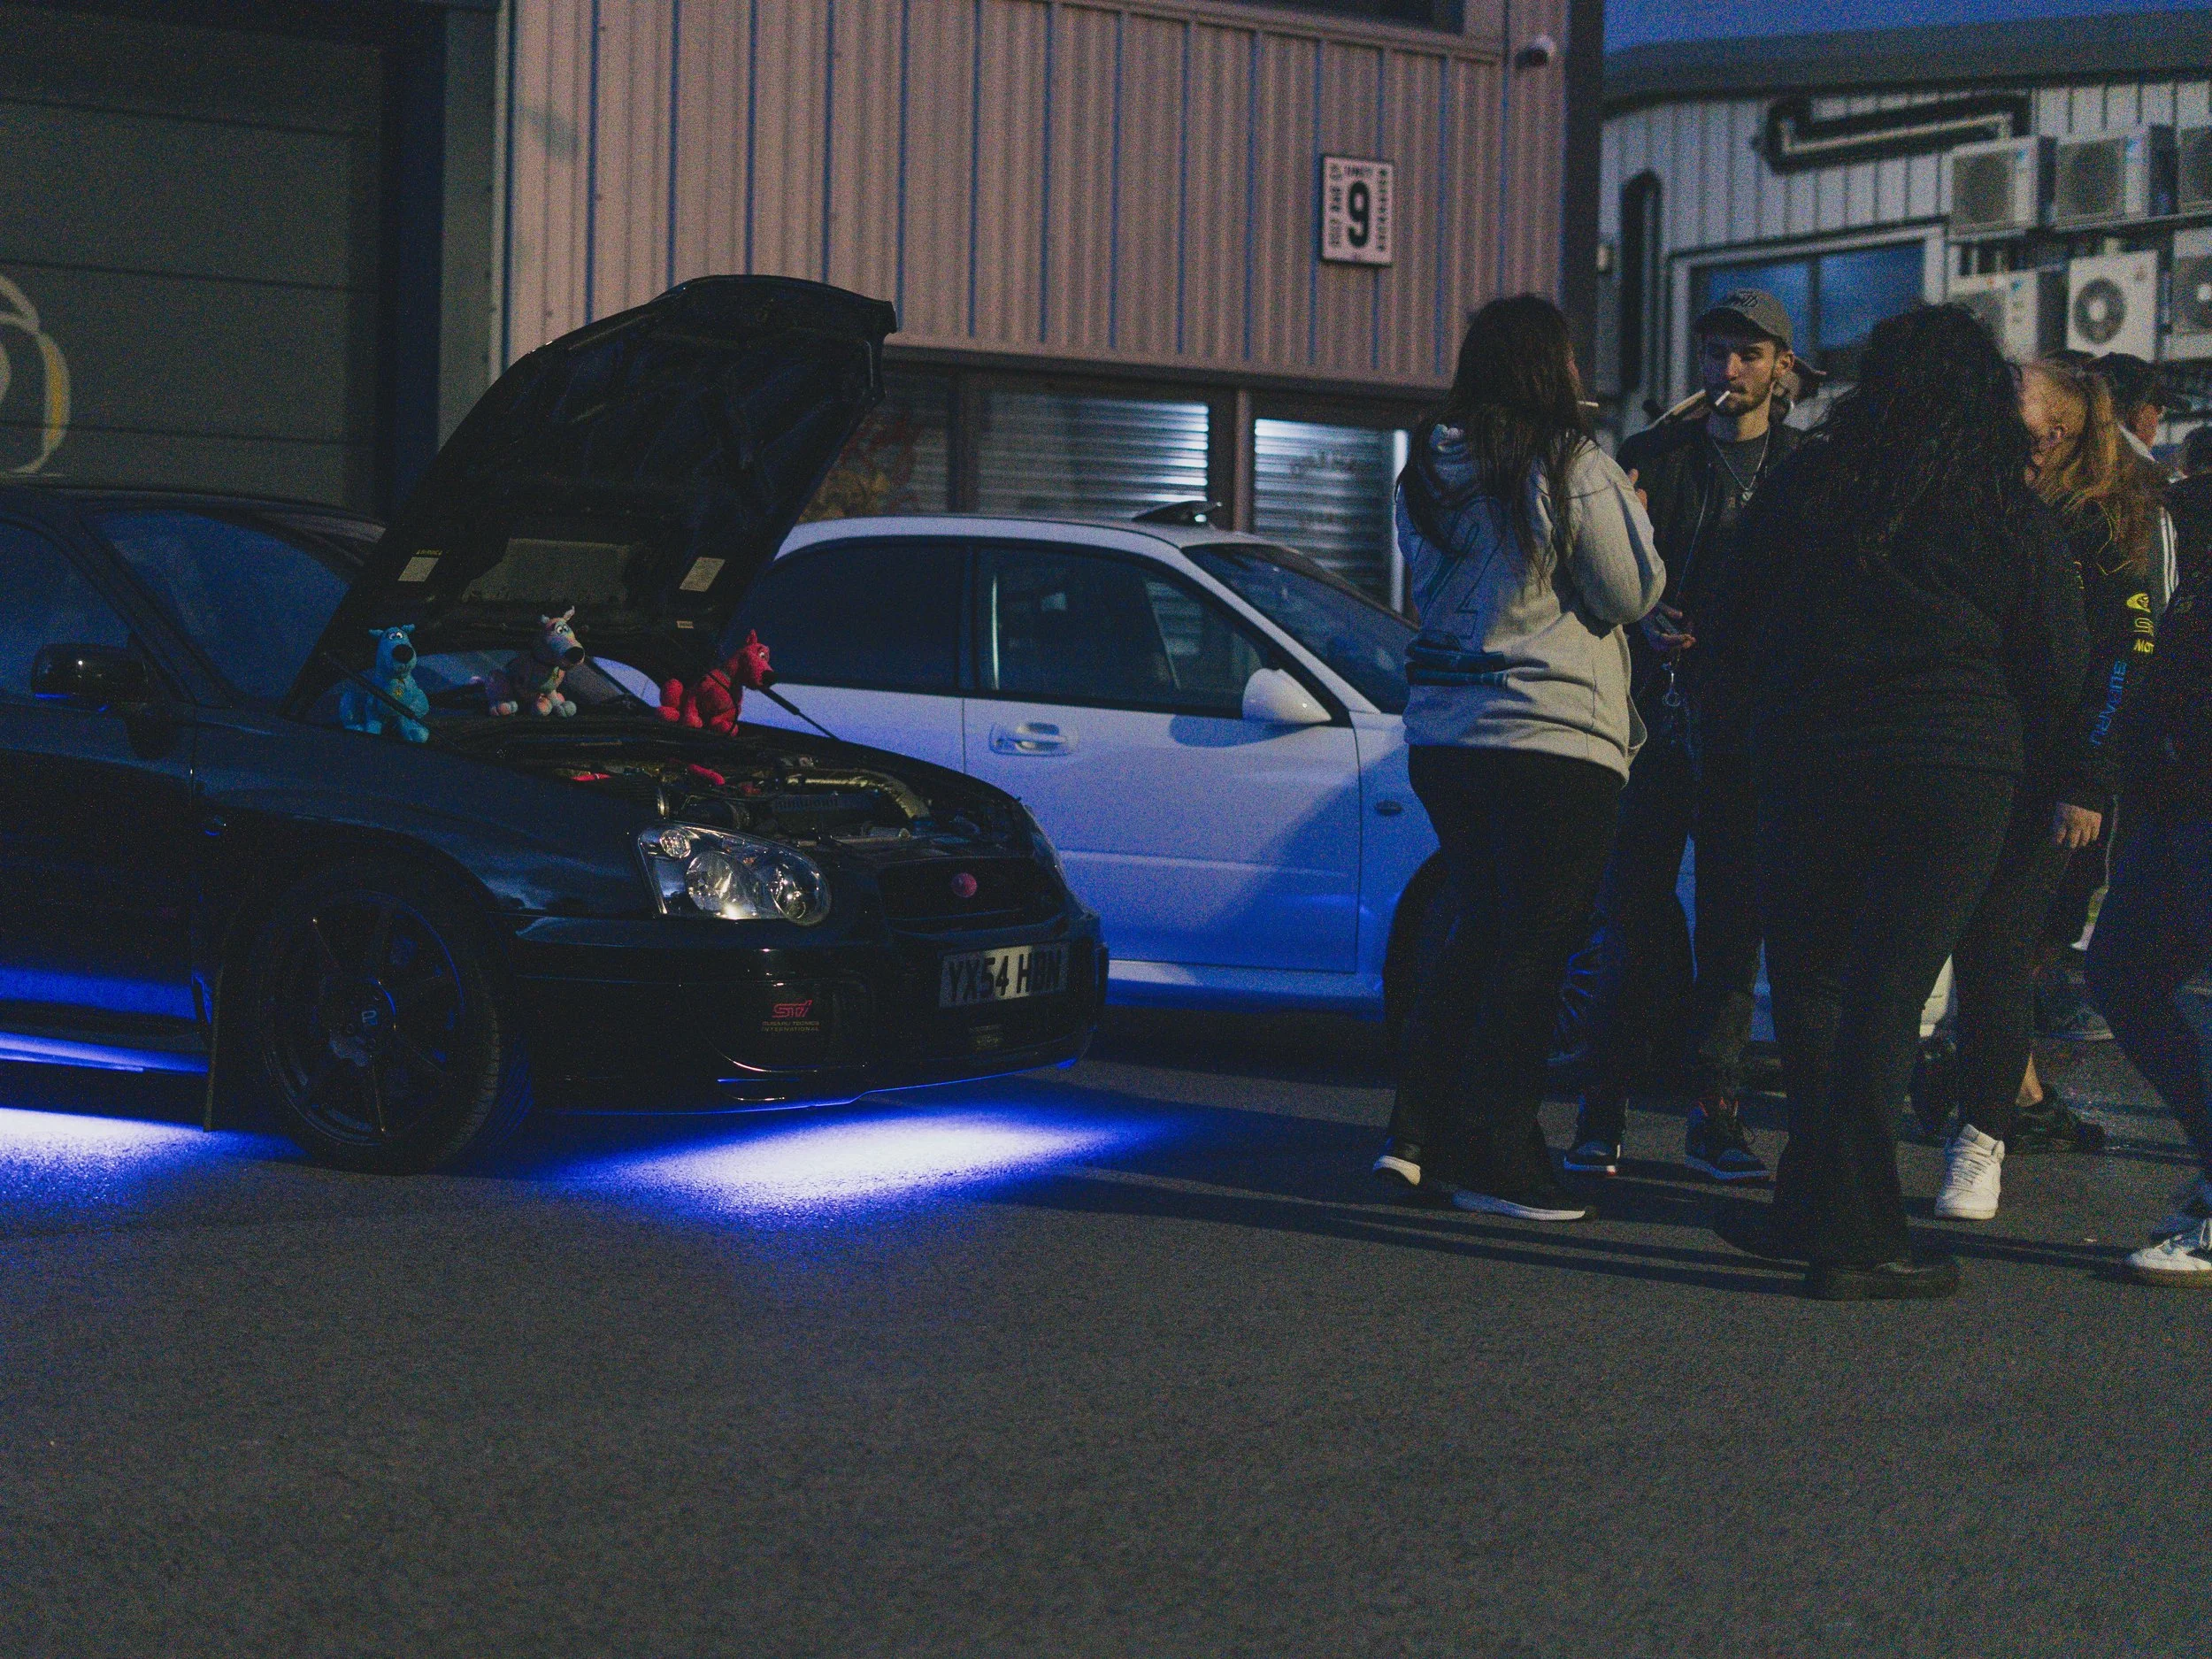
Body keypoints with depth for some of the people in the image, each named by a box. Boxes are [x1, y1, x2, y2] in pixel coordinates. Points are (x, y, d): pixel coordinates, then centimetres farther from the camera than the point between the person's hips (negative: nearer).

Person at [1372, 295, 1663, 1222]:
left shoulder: (1427, 474, 9)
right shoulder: (1574, 469, -12)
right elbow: (1630, 596, -7)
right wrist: (1631, 515, 10)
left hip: (1443, 731, 7)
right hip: (1553, 738, -7)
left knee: (1479, 928, 19)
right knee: (1534, 946, -1)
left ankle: (1420, 1130, 17)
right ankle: (1496, 1155, 0)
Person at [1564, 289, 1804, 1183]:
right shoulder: (1650, 456, 12)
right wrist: (1643, 620, -9)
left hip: (1752, 728, 0)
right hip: (1656, 709, 0)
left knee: (1734, 923, 1)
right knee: (1634, 916, -2)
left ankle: (1714, 1114, 8)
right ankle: (1603, 1114, 4)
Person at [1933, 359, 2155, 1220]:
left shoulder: (2102, 527, -2)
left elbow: (2122, 656, -7)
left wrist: (2089, 783, -13)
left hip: (2040, 780, -4)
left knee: (1996, 948, -7)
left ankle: (1983, 1137, 0)